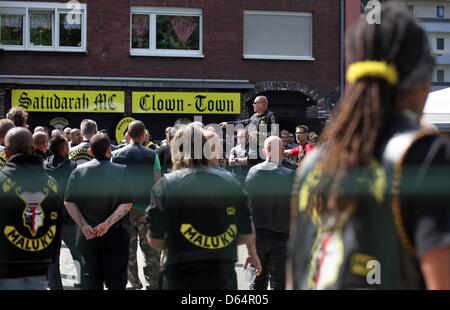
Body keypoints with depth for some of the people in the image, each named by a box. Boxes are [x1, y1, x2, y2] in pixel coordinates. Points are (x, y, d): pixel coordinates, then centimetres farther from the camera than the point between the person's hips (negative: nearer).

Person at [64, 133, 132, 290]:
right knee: (116, 279, 5)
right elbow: (127, 203, -14)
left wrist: (83, 225, -9)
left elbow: (69, 202, -5)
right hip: (115, 234, -2)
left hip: (87, 234, 2)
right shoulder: (121, 171, -7)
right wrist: (108, 223, -16)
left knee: (91, 278, 11)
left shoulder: (79, 171, -1)